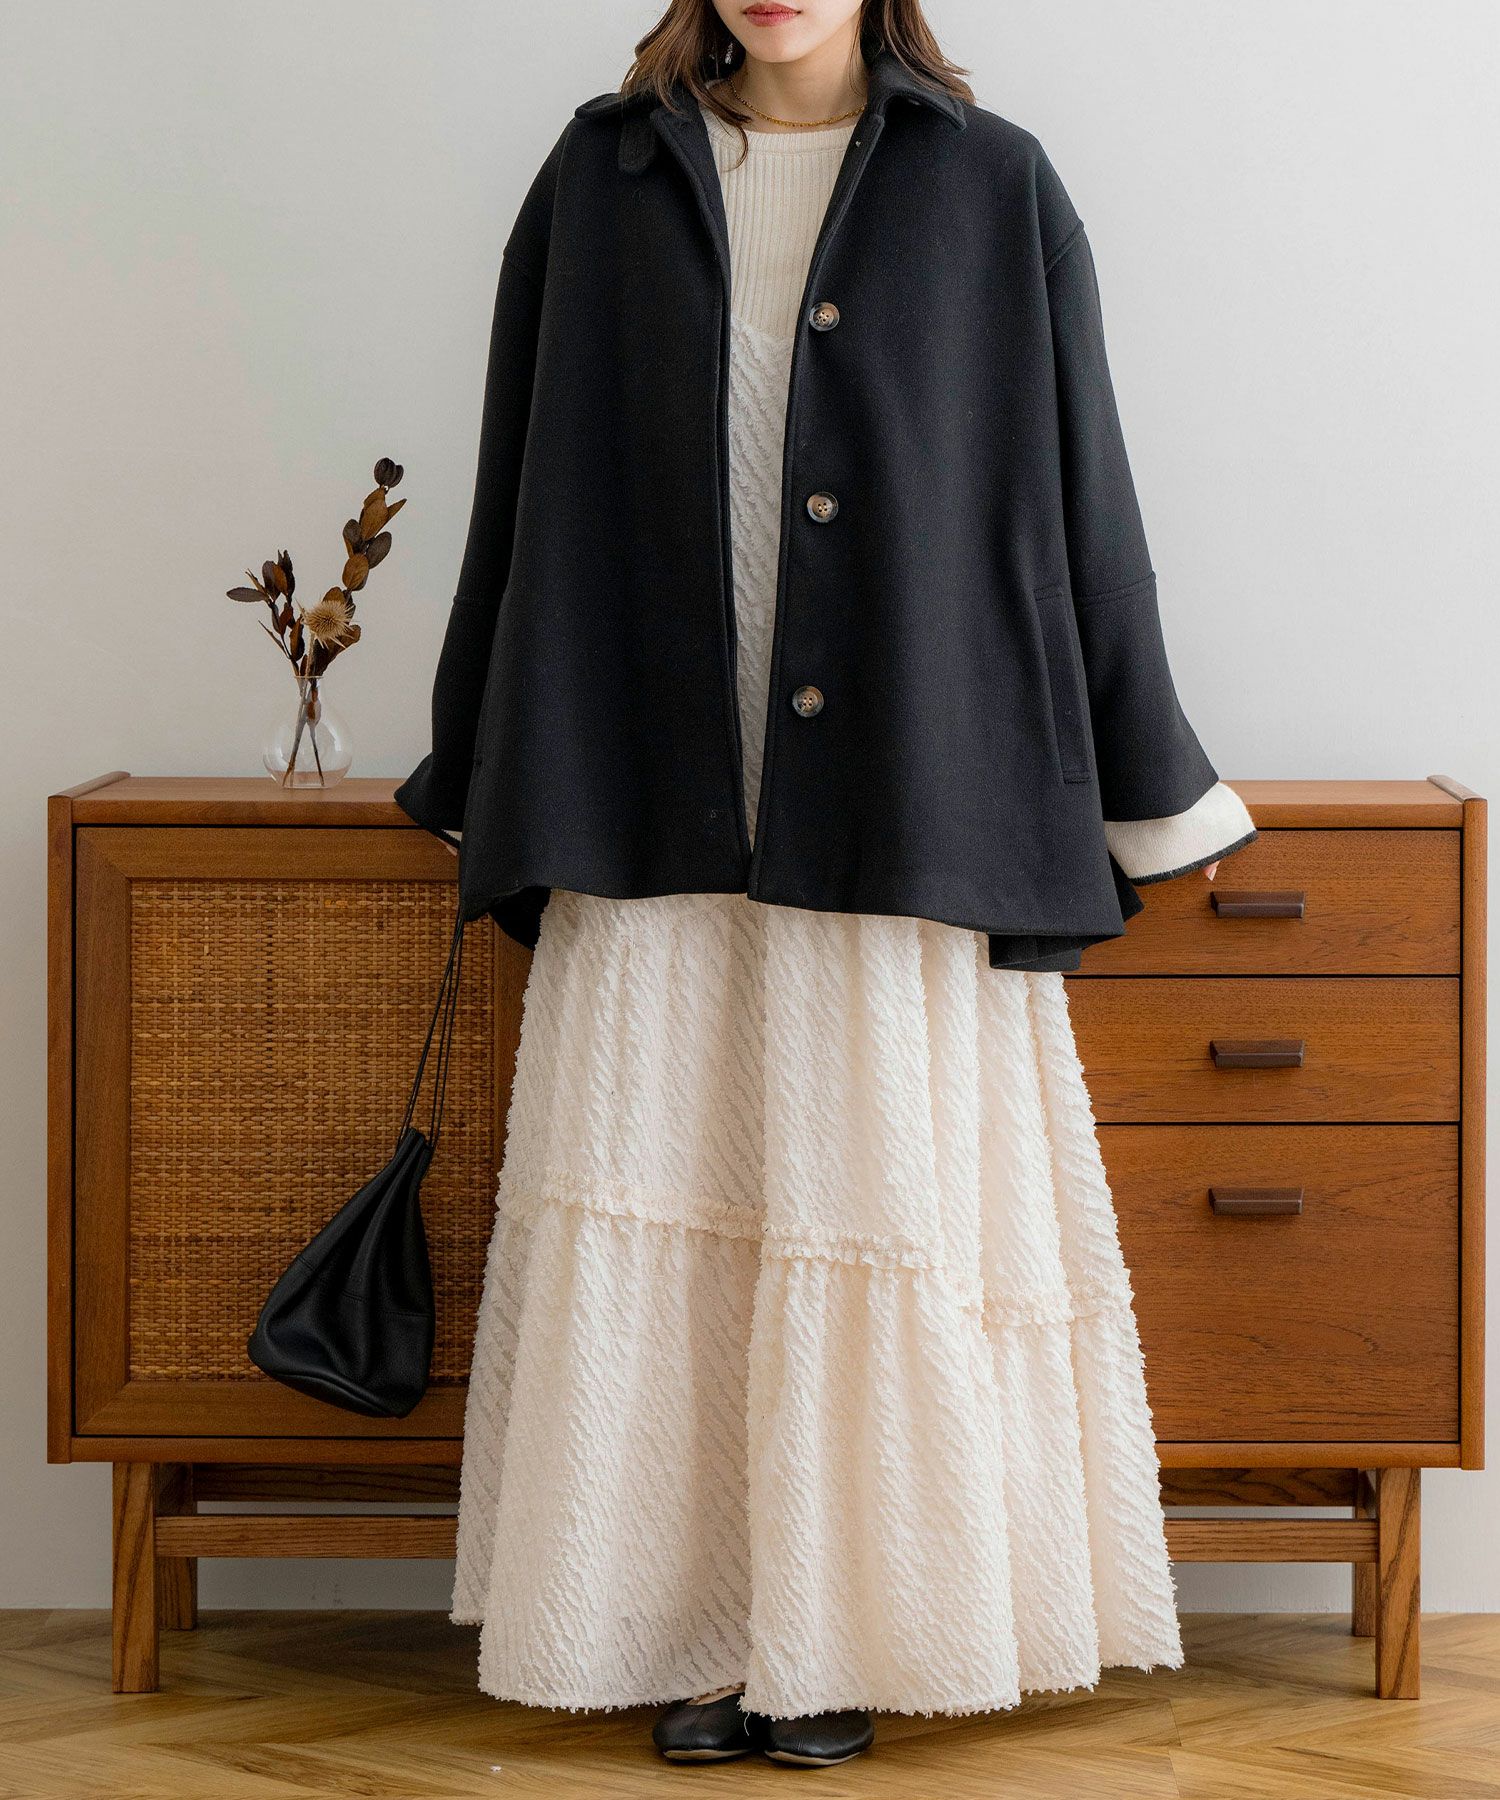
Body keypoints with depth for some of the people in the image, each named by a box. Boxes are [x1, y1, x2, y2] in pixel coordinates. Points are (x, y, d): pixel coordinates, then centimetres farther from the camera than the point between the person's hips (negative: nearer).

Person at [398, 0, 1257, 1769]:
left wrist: (1156, 793, 9)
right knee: (661, 1210, 1)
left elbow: (1074, 497, 7)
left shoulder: (993, 192, 4)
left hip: (897, 810, -1)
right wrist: (485, 783, 16)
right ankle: (692, 1633, 9)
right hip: (657, 815, 2)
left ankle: (840, 1632, 10)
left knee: (873, 1207, 0)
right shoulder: (606, 179, 8)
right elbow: (528, 498, 13)